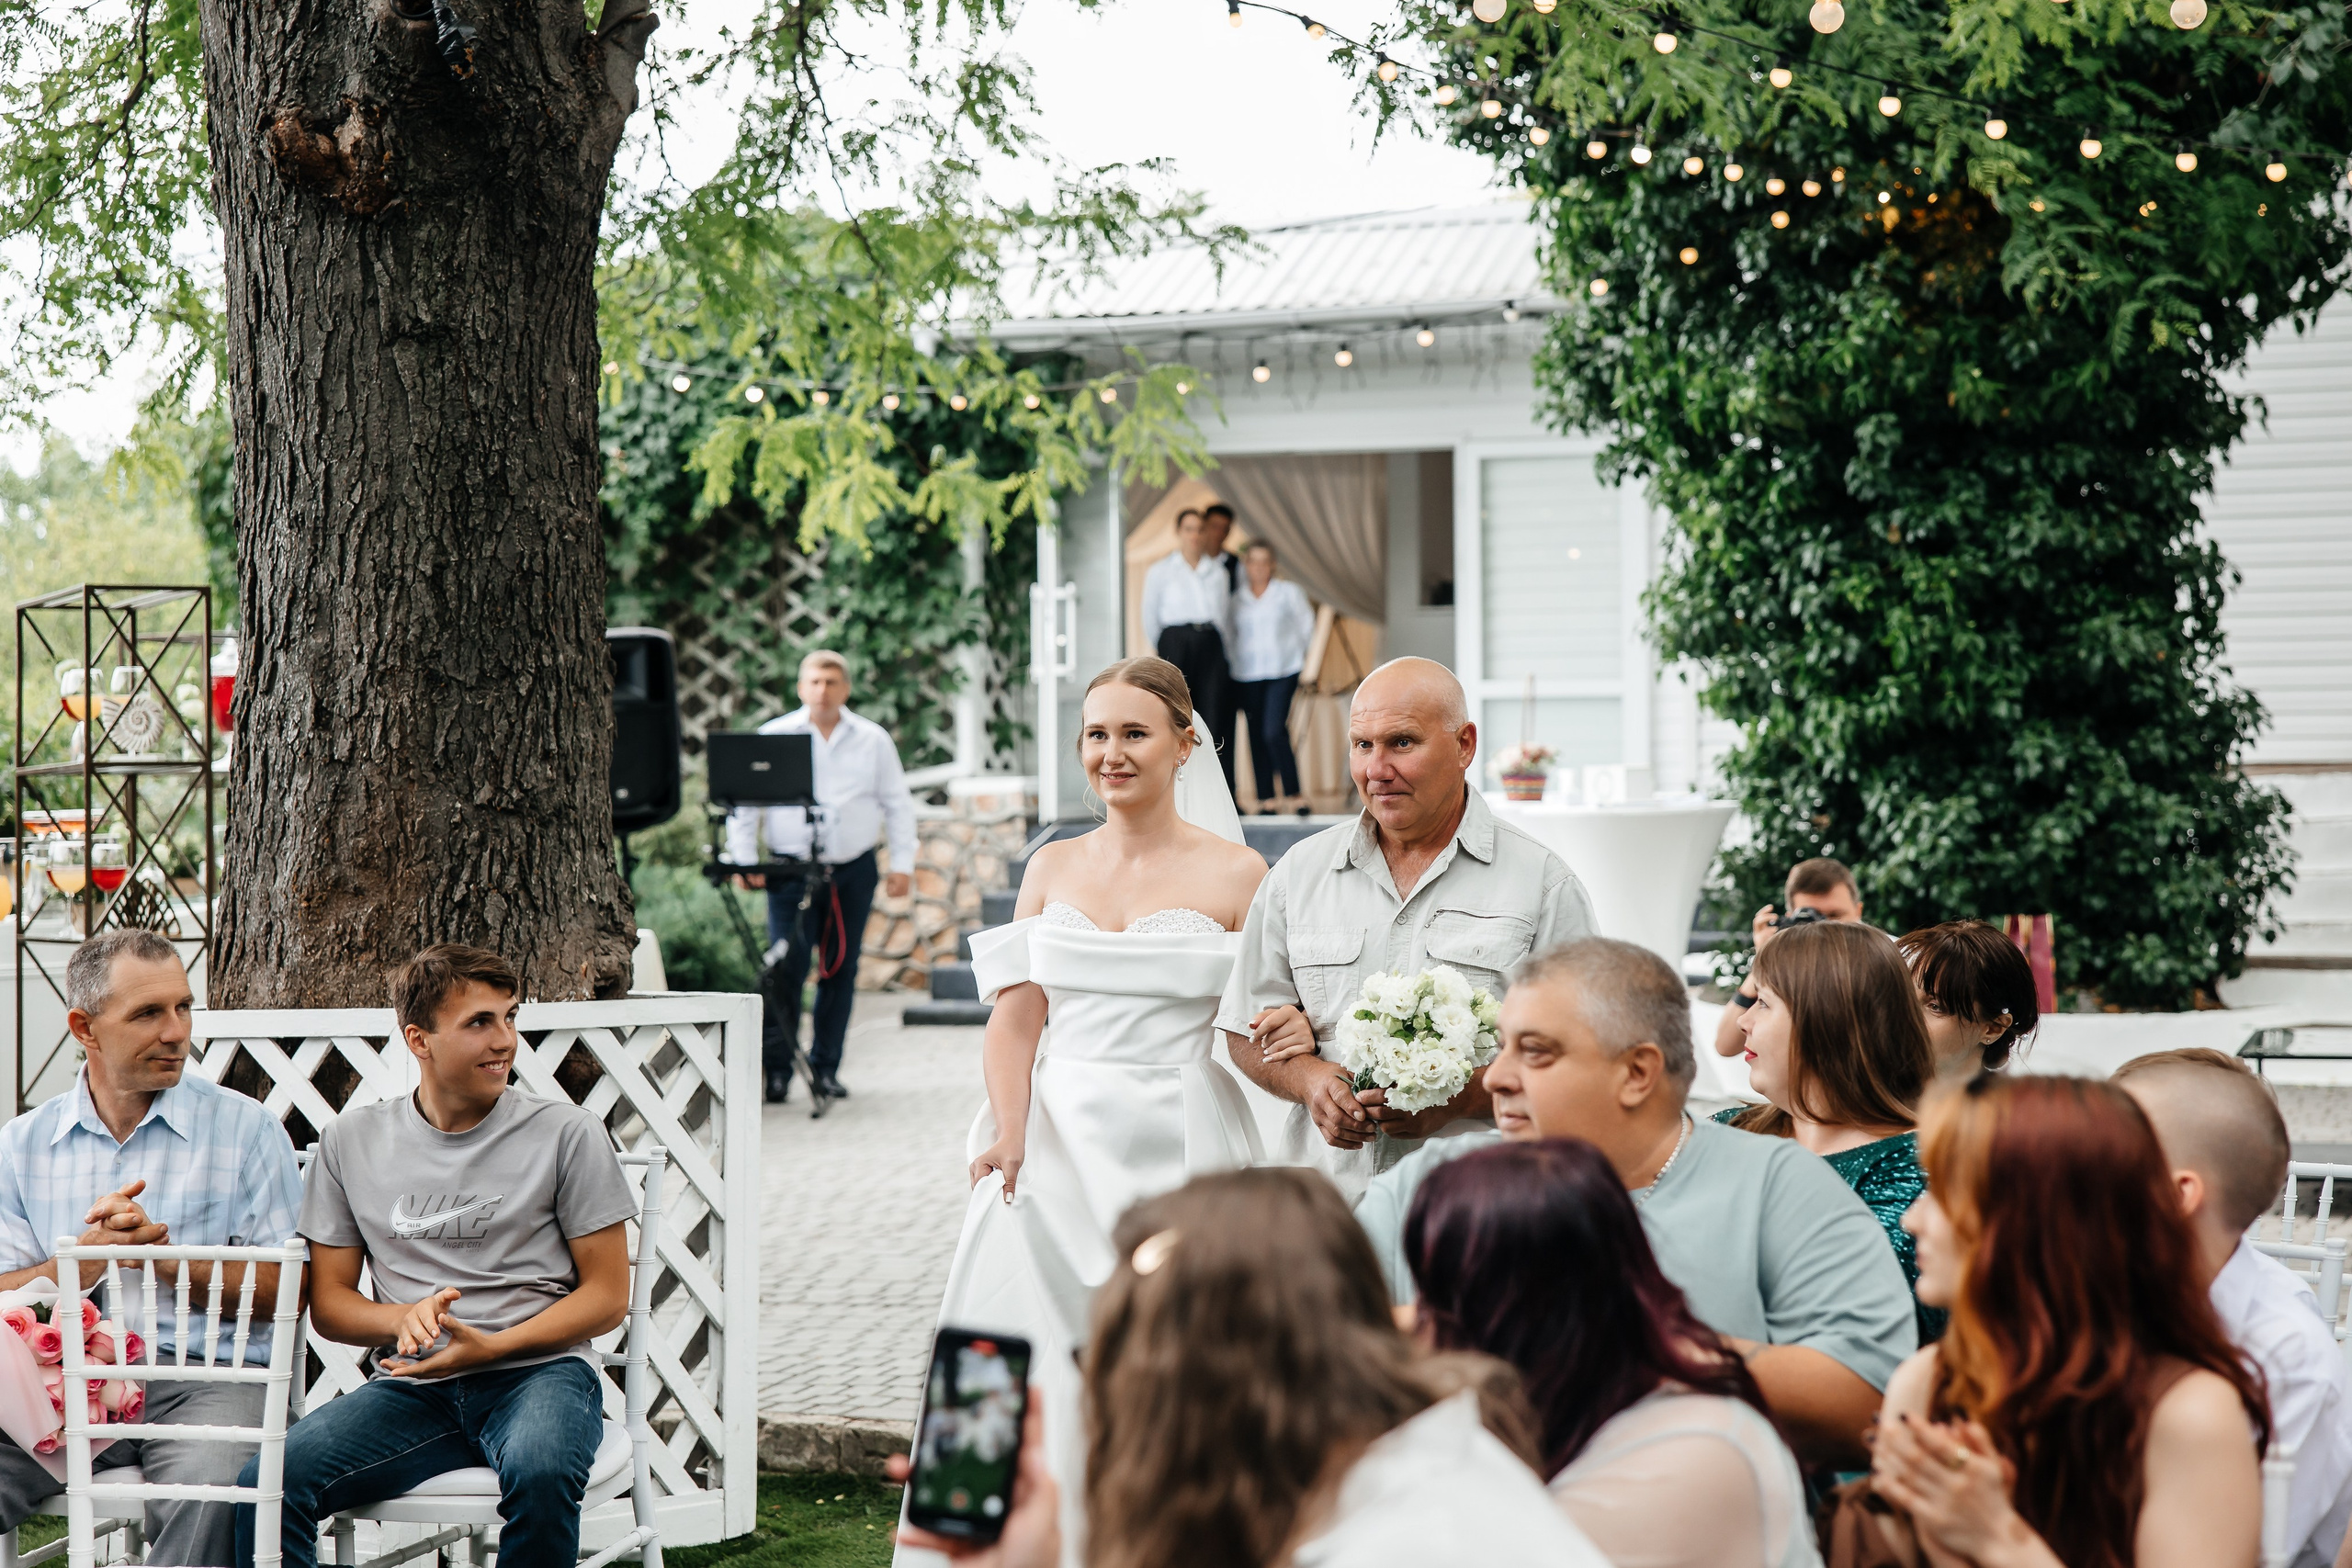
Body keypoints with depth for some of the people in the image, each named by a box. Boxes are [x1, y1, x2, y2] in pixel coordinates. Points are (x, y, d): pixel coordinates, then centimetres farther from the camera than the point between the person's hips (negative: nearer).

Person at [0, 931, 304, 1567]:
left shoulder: (245, 1128, 9)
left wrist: (162, 1253, -7)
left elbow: (286, 1293, 3)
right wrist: (93, 1253, -6)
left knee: (206, 1492, -36)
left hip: (205, 1374, -2)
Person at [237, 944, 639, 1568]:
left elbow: (607, 1295, 3)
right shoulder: (352, 1141, 11)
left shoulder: (565, 1134, 4)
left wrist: (490, 1347, -11)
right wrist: (404, 1320, -10)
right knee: (265, 1485, -26)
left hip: (539, 1371, -2)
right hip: (410, 1388, 2)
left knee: (539, 1475, -38)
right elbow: (328, 1303, 13)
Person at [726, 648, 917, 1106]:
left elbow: (897, 804, 12)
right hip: (792, 869, -2)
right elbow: (743, 803, 5)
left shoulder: (873, 740, 8)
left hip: (854, 870, 2)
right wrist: (744, 861, -4)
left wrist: (903, 864, 4)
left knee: (841, 970, 5)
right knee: (786, 970, -11)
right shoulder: (773, 737, 4)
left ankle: (825, 1069, 14)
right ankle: (776, 1070, -5)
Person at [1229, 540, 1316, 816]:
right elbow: (1229, 637, 14)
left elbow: (1307, 628, 11)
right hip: (1248, 676, 3)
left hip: (1284, 671, -3)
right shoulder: (1236, 600, 10)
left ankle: (1293, 792, -7)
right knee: (1257, 738, 2)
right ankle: (1266, 799, 7)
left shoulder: (1290, 593, 5)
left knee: (1274, 732, -17)